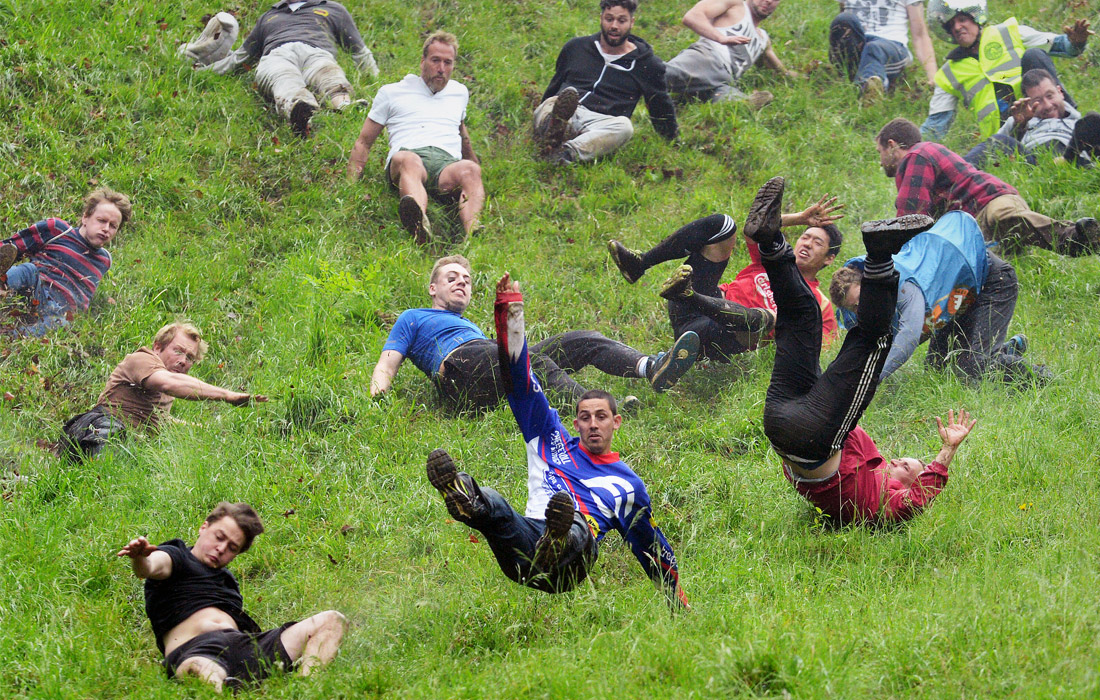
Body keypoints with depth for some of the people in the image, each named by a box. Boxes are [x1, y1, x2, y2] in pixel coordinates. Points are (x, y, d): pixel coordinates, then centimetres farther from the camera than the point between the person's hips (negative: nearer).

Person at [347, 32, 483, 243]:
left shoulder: (459, 92, 32)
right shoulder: (391, 93, 24)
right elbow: (363, 142, 22)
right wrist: (351, 185, 9)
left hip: (448, 163, 2)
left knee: (470, 170, -38)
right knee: (409, 161, -43)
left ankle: (472, 233, -68)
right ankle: (419, 224, -76)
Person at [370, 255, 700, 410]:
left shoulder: (471, 327, 44)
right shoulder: (412, 319, 28)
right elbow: (387, 364, 15)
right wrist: (377, 391, -8)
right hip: (459, 365, -6)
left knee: (583, 340, -13)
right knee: (535, 360, -35)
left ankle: (651, 368, -38)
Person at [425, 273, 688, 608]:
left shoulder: (628, 483, 29)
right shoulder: (553, 442, 30)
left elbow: (652, 545, 37)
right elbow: (521, 384, 28)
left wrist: (675, 596, 33)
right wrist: (511, 313, 23)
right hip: (526, 537, 1)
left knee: (578, 529, -40)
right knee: (493, 502, -34)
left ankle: (556, 546, -75)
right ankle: (468, 501, -69)